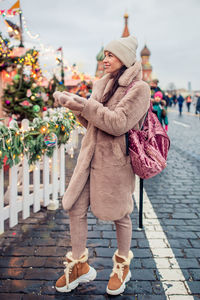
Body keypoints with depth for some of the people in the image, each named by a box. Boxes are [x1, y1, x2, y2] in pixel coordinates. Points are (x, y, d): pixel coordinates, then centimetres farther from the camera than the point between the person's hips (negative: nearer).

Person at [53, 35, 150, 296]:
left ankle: (122, 265, 32)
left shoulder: (139, 89, -10)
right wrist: (75, 106, -1)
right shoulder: (101, 85, 12)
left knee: (120, 215, 8)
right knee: (75, 209, 6)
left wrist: (84, 104, -19)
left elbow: (118, 123, -20)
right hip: (90, 155, 7)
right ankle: (79, 266, 24)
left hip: (116, 160, -6)